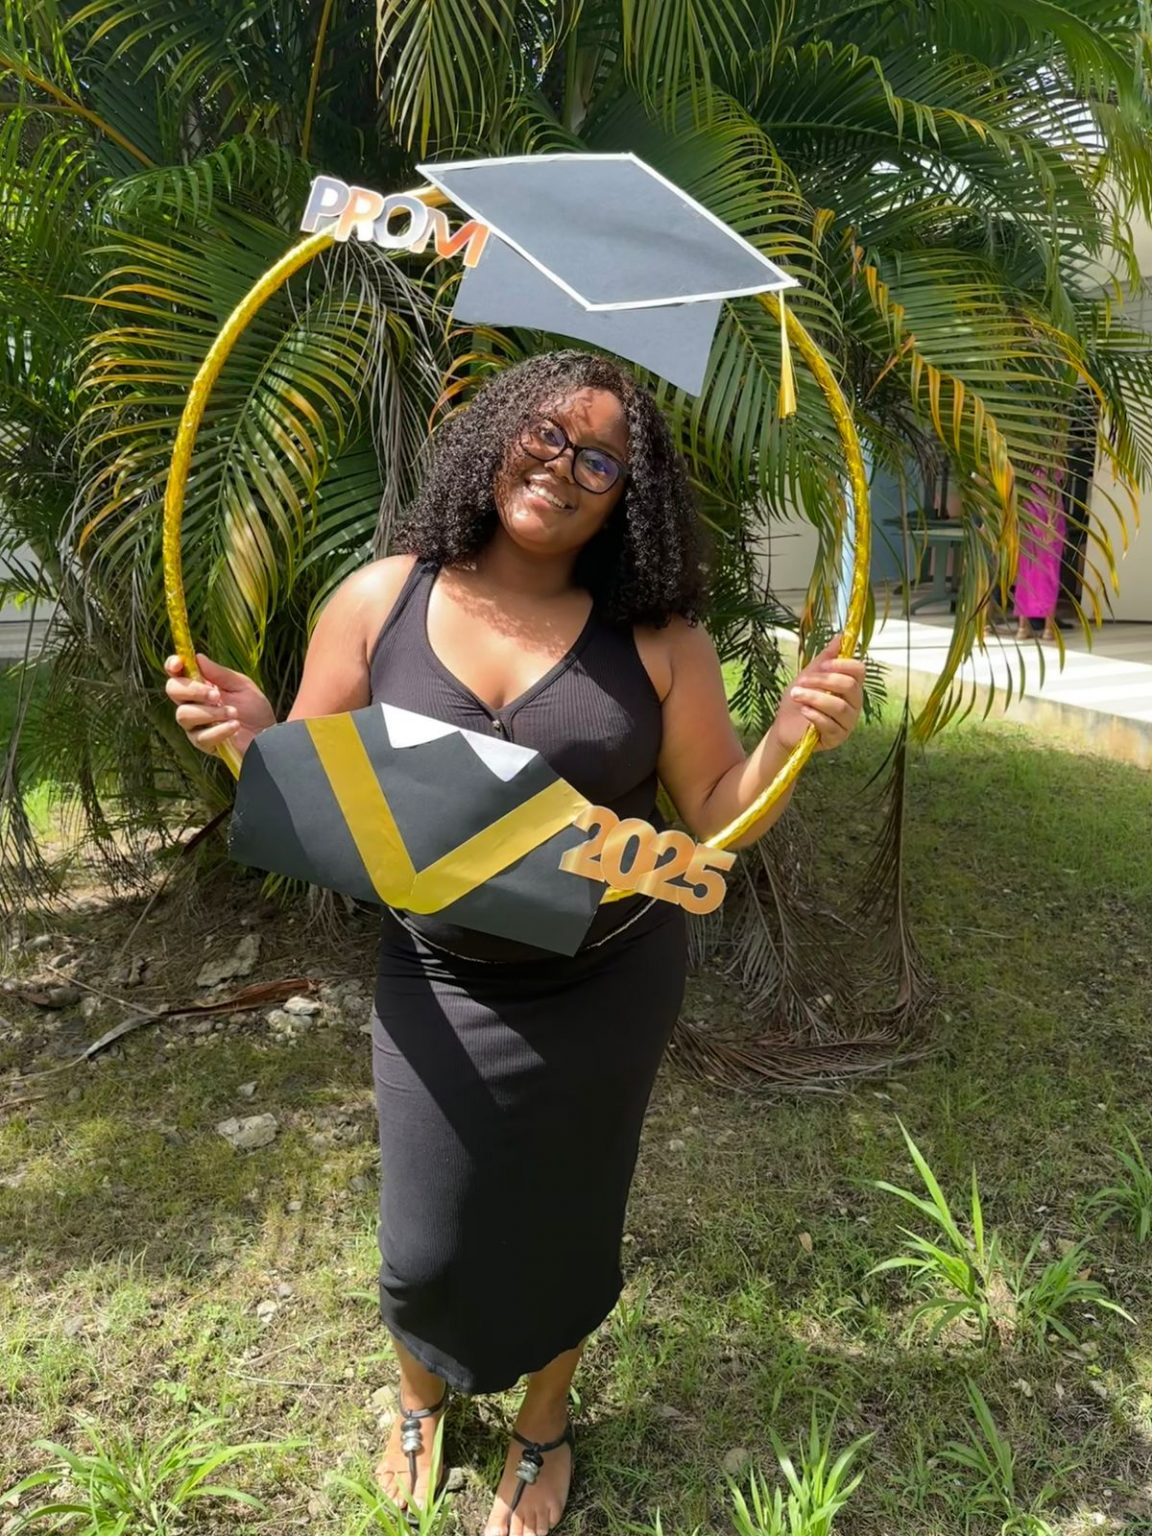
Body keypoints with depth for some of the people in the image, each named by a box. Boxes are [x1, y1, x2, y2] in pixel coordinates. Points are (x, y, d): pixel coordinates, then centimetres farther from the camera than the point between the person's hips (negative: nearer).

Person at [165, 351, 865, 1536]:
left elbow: (715, 816, -6)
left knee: (564, 1225, 18)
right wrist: (249, 738, -23)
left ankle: (542, 1431, 52)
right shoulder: (378, 602, -8)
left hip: (606, 991, 0)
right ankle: (419, 1401, 55)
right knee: (427, 1241, 16)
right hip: (437, 989, 1)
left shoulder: (654, 638, -12)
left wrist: (787, 740, -24)